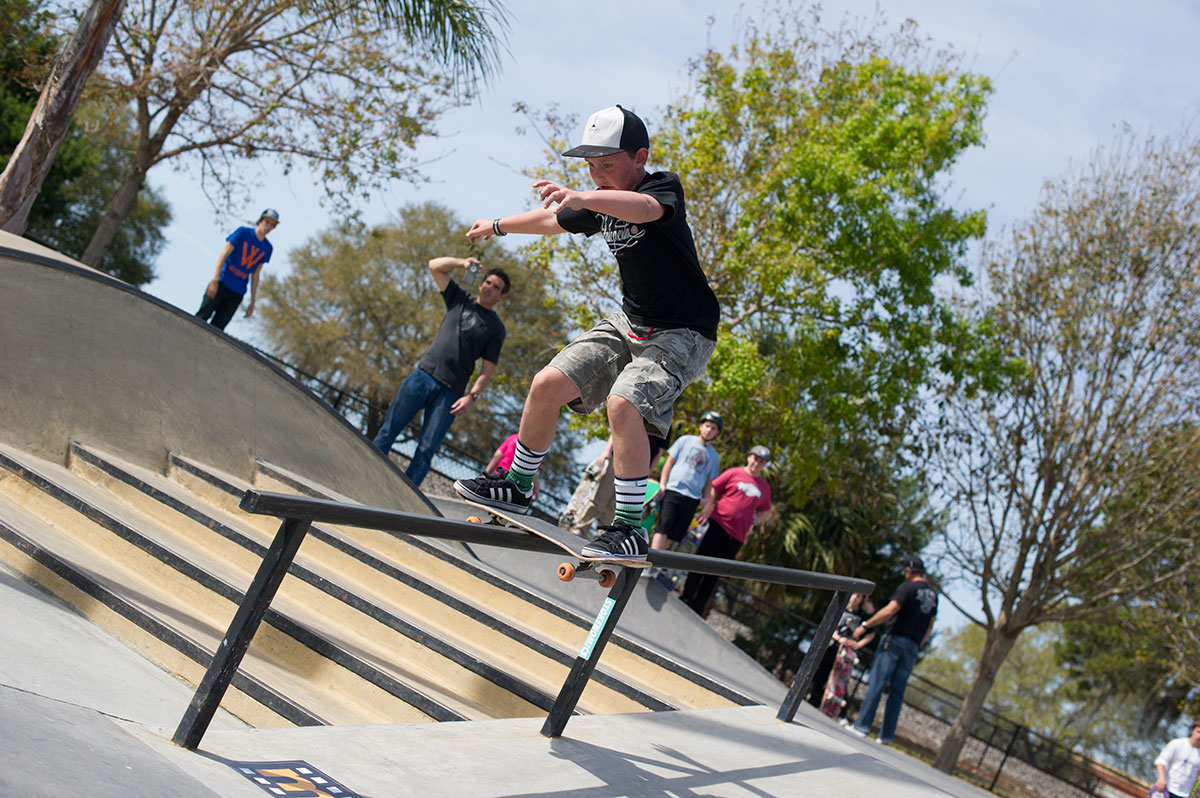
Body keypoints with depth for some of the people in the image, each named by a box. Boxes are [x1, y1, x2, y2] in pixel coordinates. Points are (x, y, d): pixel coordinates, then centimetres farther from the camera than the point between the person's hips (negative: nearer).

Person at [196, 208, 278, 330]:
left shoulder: (267, 248, 10)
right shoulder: (243, 233, -2)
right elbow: (224, 254, -7)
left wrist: (252, 302, 11)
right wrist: (215, 280, -16)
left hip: (237, 293, 3)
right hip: (222, 284, -3)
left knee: (217, 327, -4)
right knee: (202, 317, -10)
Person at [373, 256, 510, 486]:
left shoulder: (495, 328, 7)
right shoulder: (460, 300, 16)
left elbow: (488, 370, 1)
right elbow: (435, 265, 14)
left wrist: (472, 396, -12)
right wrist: (462, 262, 0)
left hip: (450, 393, -2)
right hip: (423, 374, 3)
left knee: (426, 449, -8)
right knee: (388, 431, -2)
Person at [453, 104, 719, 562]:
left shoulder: (664, 188, -19)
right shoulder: (601, 204, 4)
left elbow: (644, 208, -45)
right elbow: (552, 221, 25)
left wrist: (579, 197, -61)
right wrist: (499, 226, 40)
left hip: (681, 334, -8)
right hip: (629, 323, 8)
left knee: (624, 402, -30)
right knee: (547, 385, -1)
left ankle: (630, 530, -23)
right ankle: (518, 487, 20)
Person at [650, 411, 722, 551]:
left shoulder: (714, 456, 19)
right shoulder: (686, 440, 11)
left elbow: (709, 482, 19)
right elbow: (669, 462, 8)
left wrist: (706, 503, 8)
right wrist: (663, 485, -3)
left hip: (693, 498, 3)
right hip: (673, 491, -3)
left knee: (674, 535, -5)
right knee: (663, 529, -15)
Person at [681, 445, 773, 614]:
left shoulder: (764, 487, 15)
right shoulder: (734, 473, 3)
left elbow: (766, 508, 29)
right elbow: (714, 487, 4)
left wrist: (757, 519, 11)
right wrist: (709, 506, -9)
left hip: (737, 535, 3)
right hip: (719, 523, -3)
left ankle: (698, 607, 7)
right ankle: (687, 597, 6)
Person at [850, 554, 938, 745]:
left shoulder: (907, 588, -7)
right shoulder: (933, 593, 14)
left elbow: (890, 610, -17)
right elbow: (930, 625, 19)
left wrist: (865, 626, -14)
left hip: (895, 638, -6)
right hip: (912, 646, 6)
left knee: (877, 683, -7)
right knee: (897, 690, 6)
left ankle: (862, 726, -11)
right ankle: (887, 735, 5)